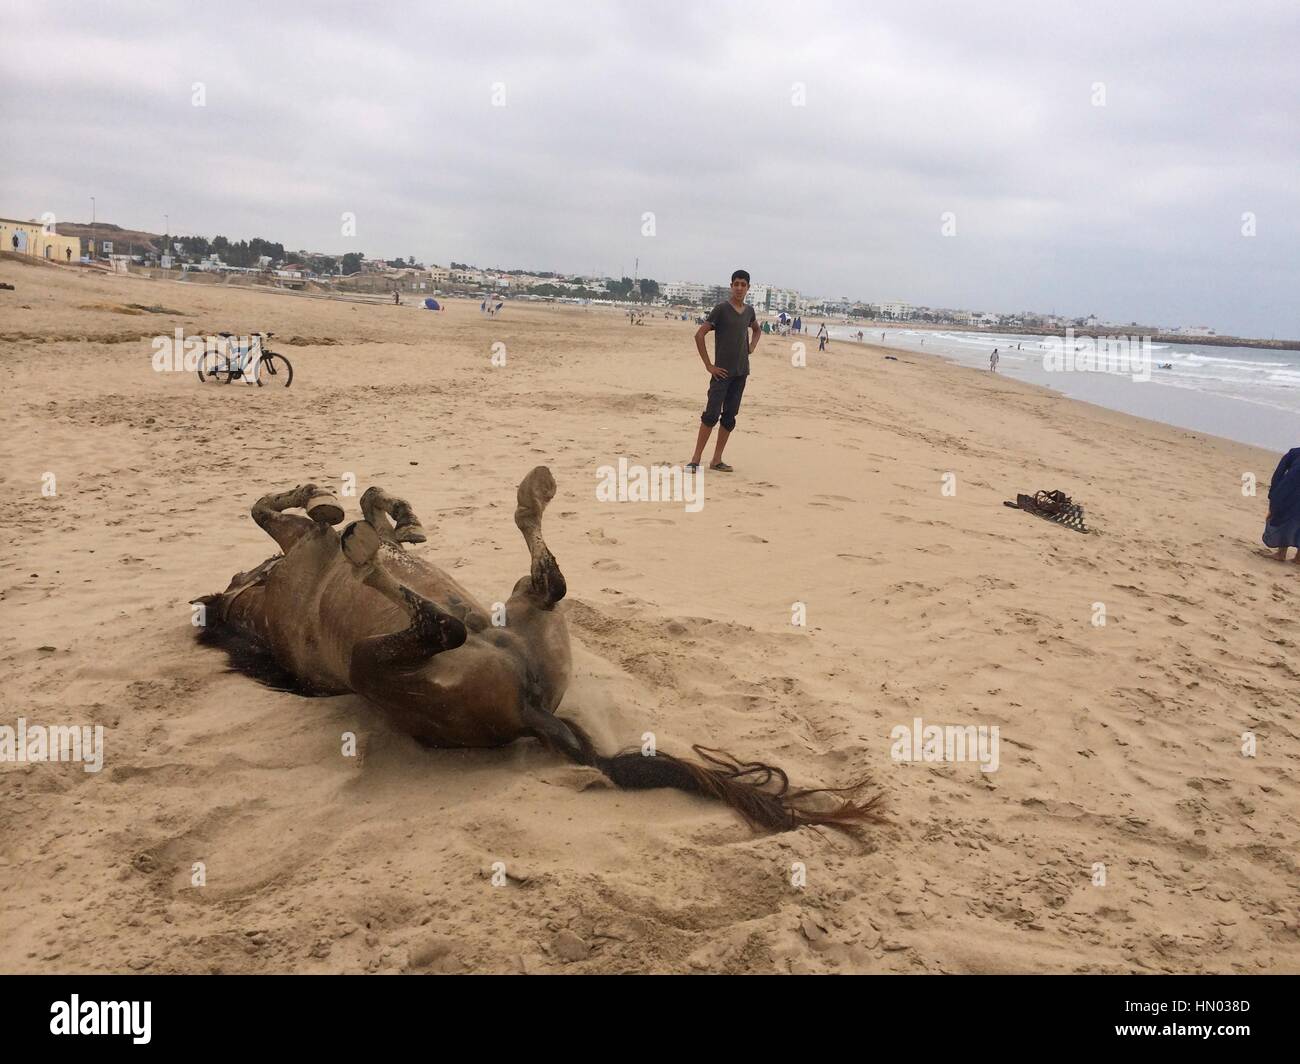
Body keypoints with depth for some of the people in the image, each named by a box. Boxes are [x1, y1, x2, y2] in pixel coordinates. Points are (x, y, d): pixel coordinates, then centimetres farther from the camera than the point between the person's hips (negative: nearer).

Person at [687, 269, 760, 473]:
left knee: (730, 417, 7)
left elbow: (757, 329, 32)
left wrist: (752, 346, 12)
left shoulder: (749, 311, 10)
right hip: (722, 372, -6)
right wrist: (708, 365, -12)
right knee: (711, 415, -10)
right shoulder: (721, 309, -8)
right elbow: (699, 335, -11)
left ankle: (716, 460, 14)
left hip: (741, 372, 6)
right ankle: (695, 460, -5)